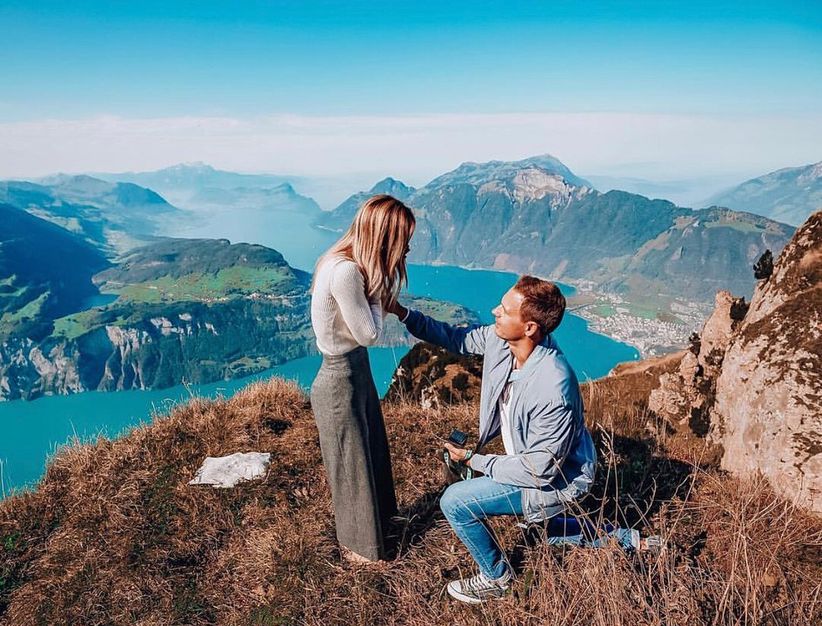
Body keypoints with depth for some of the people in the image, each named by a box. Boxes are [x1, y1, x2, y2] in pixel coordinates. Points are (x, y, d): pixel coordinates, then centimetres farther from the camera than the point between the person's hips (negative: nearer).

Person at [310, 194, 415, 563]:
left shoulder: (352, 264, 0)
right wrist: (375, 288, -12)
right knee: (352, 465, 12)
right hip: (341, 380, -9)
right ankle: (360, 547, 35)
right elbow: (369, 333, -21)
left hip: (355, 370, 9)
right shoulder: (346, 271, -29)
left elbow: (367, 327, 4)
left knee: (371, 452, 26)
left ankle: (376, 523, 50)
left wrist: (376, 285, -9)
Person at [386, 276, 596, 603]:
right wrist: (402, 312, -8)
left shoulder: (554, 391, -37)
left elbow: (538, 471, -28)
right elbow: (456, 338, 1)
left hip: (554, 481, -8)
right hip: (530, 459, 8)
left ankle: (496, 577, 16)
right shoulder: (500, 340, -16)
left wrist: (473, 460, -17)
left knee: (454, 501, -11)